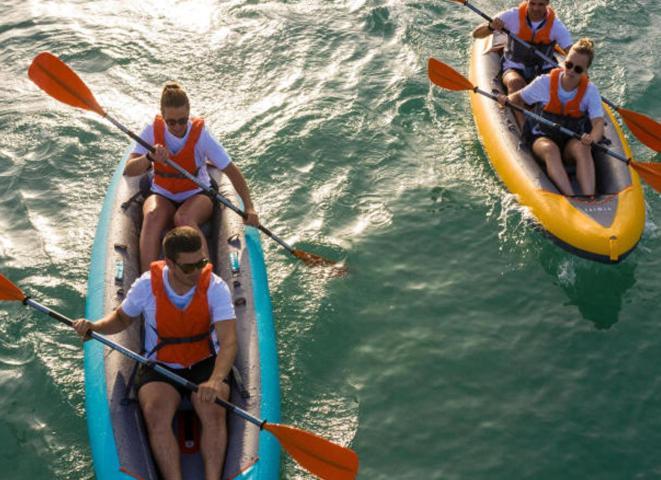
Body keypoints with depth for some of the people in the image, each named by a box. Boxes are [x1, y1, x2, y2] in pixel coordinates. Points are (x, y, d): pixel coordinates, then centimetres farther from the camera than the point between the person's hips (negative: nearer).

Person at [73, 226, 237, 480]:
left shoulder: (215, 287, -15)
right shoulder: (146, 285, -11)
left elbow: (229, 342, -23)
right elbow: (122, 318, 11)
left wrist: (216, 380, -42)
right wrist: (93, 327, -12)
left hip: (205, 365, -1)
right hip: (159, 367, 1)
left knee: (213, 412, -29)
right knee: (156, 414, -28)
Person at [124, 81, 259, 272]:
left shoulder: (200, 135, -13)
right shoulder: (153, 131, -8)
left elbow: (232, 171, -10)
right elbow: (128, 170, -14)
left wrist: (249, 207, -17)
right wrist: (150, 157, -35)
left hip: (196, 195, -2)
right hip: (162, 196, 2)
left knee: (184, 218, -36)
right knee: (152, 216, -33)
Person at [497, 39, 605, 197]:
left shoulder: (590, 90, -5)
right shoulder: (546, 82, -6)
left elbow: (598, 122, -14)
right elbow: (519, 97, 6)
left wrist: (593, 138, -37)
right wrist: (507, 100, -18)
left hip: (572, 139, 1)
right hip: (542, 136, -1)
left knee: (582, 148, -35)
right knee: (550, 149, -37)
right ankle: (570, 197, -51)